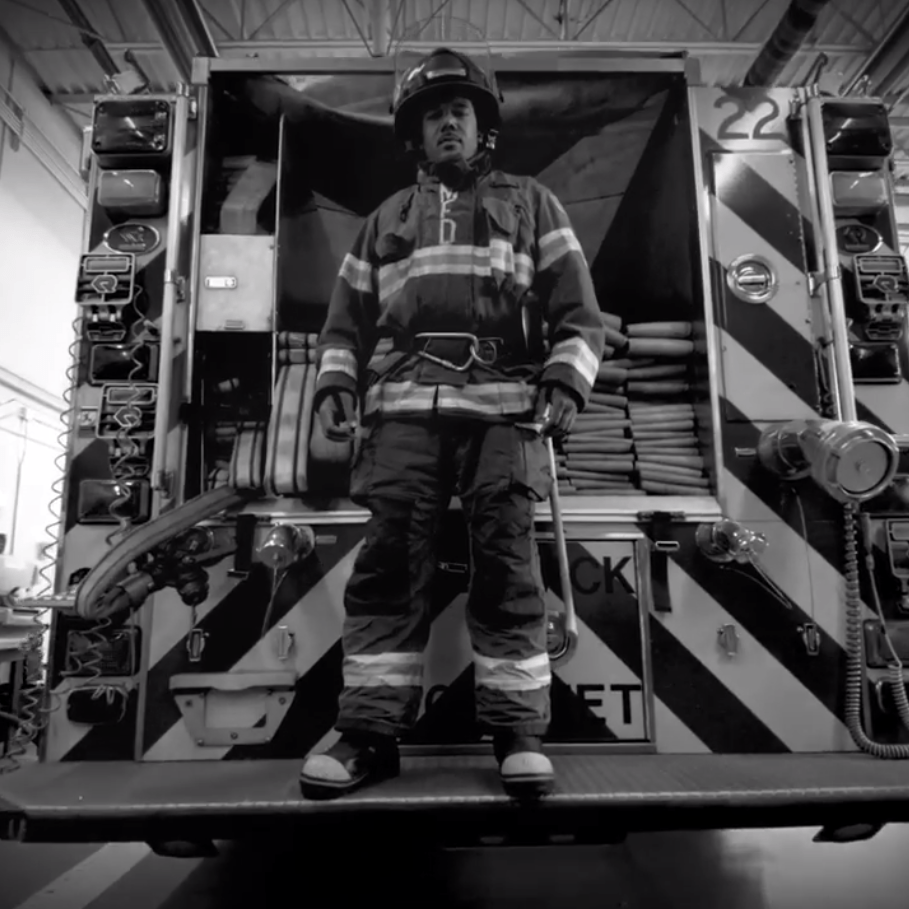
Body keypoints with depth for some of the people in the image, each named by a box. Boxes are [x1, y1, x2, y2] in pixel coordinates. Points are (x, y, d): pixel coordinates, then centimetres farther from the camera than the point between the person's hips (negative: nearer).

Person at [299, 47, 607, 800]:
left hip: (502, 402, -1)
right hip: (405, 403, 2)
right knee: (390, 560, -8)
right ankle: (369, 732, -1)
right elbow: (346, 322, 22)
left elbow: (579, 314, 12)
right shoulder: (386, 219, 28)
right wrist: (335, 385, 3)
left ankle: (518, 732, 1)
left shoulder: (530, 204, 22)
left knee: (507, 562, -8)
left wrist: (565, 383, -6)